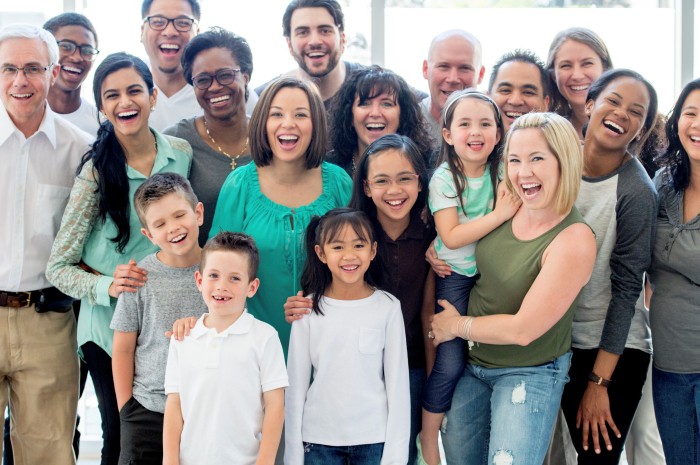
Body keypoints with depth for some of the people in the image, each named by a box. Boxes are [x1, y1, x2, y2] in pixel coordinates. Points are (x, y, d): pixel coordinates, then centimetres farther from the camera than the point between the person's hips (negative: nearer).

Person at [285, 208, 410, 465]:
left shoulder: (387, 307, -5)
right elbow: (296, 385, 2)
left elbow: (398, 383, -2)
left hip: (373, 438, -1)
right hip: (319, 440, 1)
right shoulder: (308, 309, -3)